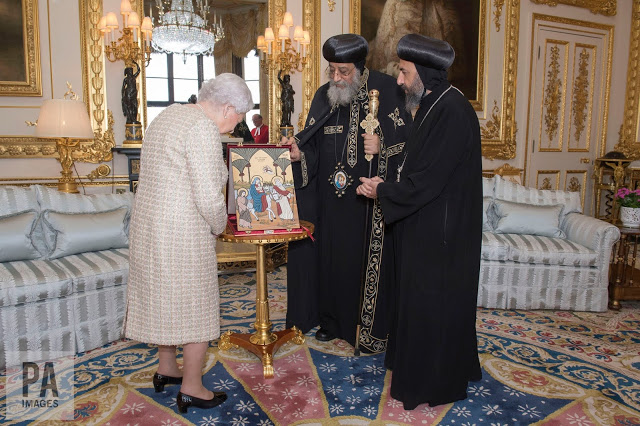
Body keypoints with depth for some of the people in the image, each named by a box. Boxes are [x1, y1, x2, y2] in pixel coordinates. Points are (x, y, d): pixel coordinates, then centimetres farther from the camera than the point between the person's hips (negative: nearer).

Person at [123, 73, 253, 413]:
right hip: (182, 232, -10)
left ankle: (166, 369, 39)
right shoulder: (204, 128, -18)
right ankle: (191, 389, 19)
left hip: (147, 222, 10)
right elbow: (209, 199, -24)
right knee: (196, 307, 5)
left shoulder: (168, 114, 12)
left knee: (163, 297, 21)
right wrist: (219, 226, -3)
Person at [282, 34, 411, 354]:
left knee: (366, 257, 2)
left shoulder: (385, 91, -5)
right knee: (329, 253, 10)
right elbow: (313, 147, 11)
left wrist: (382, 147, -23)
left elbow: (406, 141, -5)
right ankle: (331, 319, 29)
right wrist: (299, 153, -9)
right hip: (330, 198, 5)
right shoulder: (323, 97, 9)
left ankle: (370, 327, 19)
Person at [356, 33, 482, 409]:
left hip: (441, 234, -10)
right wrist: (387, 184, 3)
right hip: (427, 227, 10)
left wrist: (382, 191, -11)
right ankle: (420, 365, 39)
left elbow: (426, 181, -24)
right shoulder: (434, 105, 9)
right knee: (421, 298, 20)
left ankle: (435, 383, 25)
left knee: (434, 304, 5)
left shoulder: (453, 112, -22)